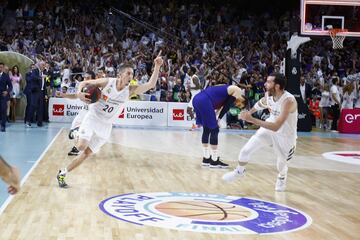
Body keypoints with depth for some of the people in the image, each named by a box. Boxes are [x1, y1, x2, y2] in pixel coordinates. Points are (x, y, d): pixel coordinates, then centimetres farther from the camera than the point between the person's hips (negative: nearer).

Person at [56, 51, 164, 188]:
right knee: (82, 146, -26)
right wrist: (79, 92, -25)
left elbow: (151, 85, -15)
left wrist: (157, 67, -26)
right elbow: (85, 82, -3)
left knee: (87, 153, 3)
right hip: (93, 118, -3)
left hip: (105, 125, 3)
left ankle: (62, 174, 15)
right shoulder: (107, 82, -12)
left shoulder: (130, 91, -6)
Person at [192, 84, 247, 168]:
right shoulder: (237, 91, 4)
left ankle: (206, 158, 25)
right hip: (204, 101, -10)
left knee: (206, 130, 18)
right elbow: (226, 107, -3)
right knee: (214, 130, 0)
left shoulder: (231, 90, 30)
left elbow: (219, 107, 23)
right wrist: (218, 119, 2)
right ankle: (214, 161, 6)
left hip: (197, 99, 10)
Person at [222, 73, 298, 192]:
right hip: (270, 127, 5)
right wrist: (250, 112, 25)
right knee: (245, 150, -3)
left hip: (285, 135, -4)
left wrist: (252, 120, -44)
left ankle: (282, 177, 50)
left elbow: (276, 127, -42)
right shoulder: (269, 94, -17)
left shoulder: (288, 100, -37)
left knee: (281, 163, 13)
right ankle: (239, 171, 27)